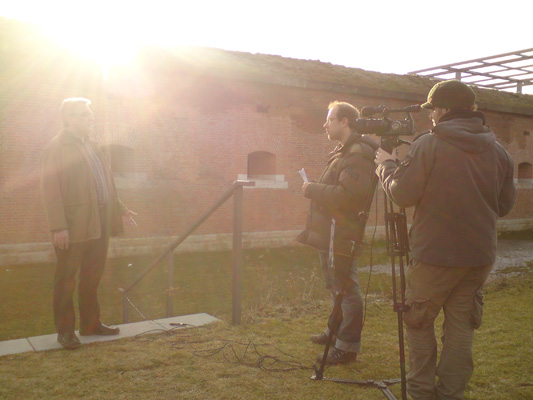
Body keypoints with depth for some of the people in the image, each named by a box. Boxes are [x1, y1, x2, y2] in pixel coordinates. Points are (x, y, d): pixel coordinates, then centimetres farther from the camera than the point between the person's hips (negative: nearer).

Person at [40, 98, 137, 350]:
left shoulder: (90, 146, 16)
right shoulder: (55, 148, -8)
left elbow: (105, 183, 21)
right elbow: (50, 190, -14)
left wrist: (120, 209, 19)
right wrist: (58, 226, -20)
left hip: (99, 223, 8)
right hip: (73, 226, -7)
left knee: (92, 277, 15)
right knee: (66, 279, 4)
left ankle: (90, 324, 27)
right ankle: (65, 330, 16)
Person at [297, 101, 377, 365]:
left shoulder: (358, 153, -17)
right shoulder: (344, 151, 18)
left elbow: (349, 194, -28)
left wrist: (314, 190, -18)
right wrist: (315, 190, 10)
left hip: (341, 233, -11)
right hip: (331, 231, 11)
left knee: (346, 289, -3)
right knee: (335, 286, 21)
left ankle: (347, 346, 5)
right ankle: (337, 331, 36)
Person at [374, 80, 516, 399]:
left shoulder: (429, 146, -12)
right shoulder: (498, 151, 4)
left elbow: (402, 194, -10)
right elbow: (505, 205, 11)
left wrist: (387, 165, 7)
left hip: (435, 255, -4)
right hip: (480, 256, 5)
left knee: (419, 323, 12)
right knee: (461, 326, 13)